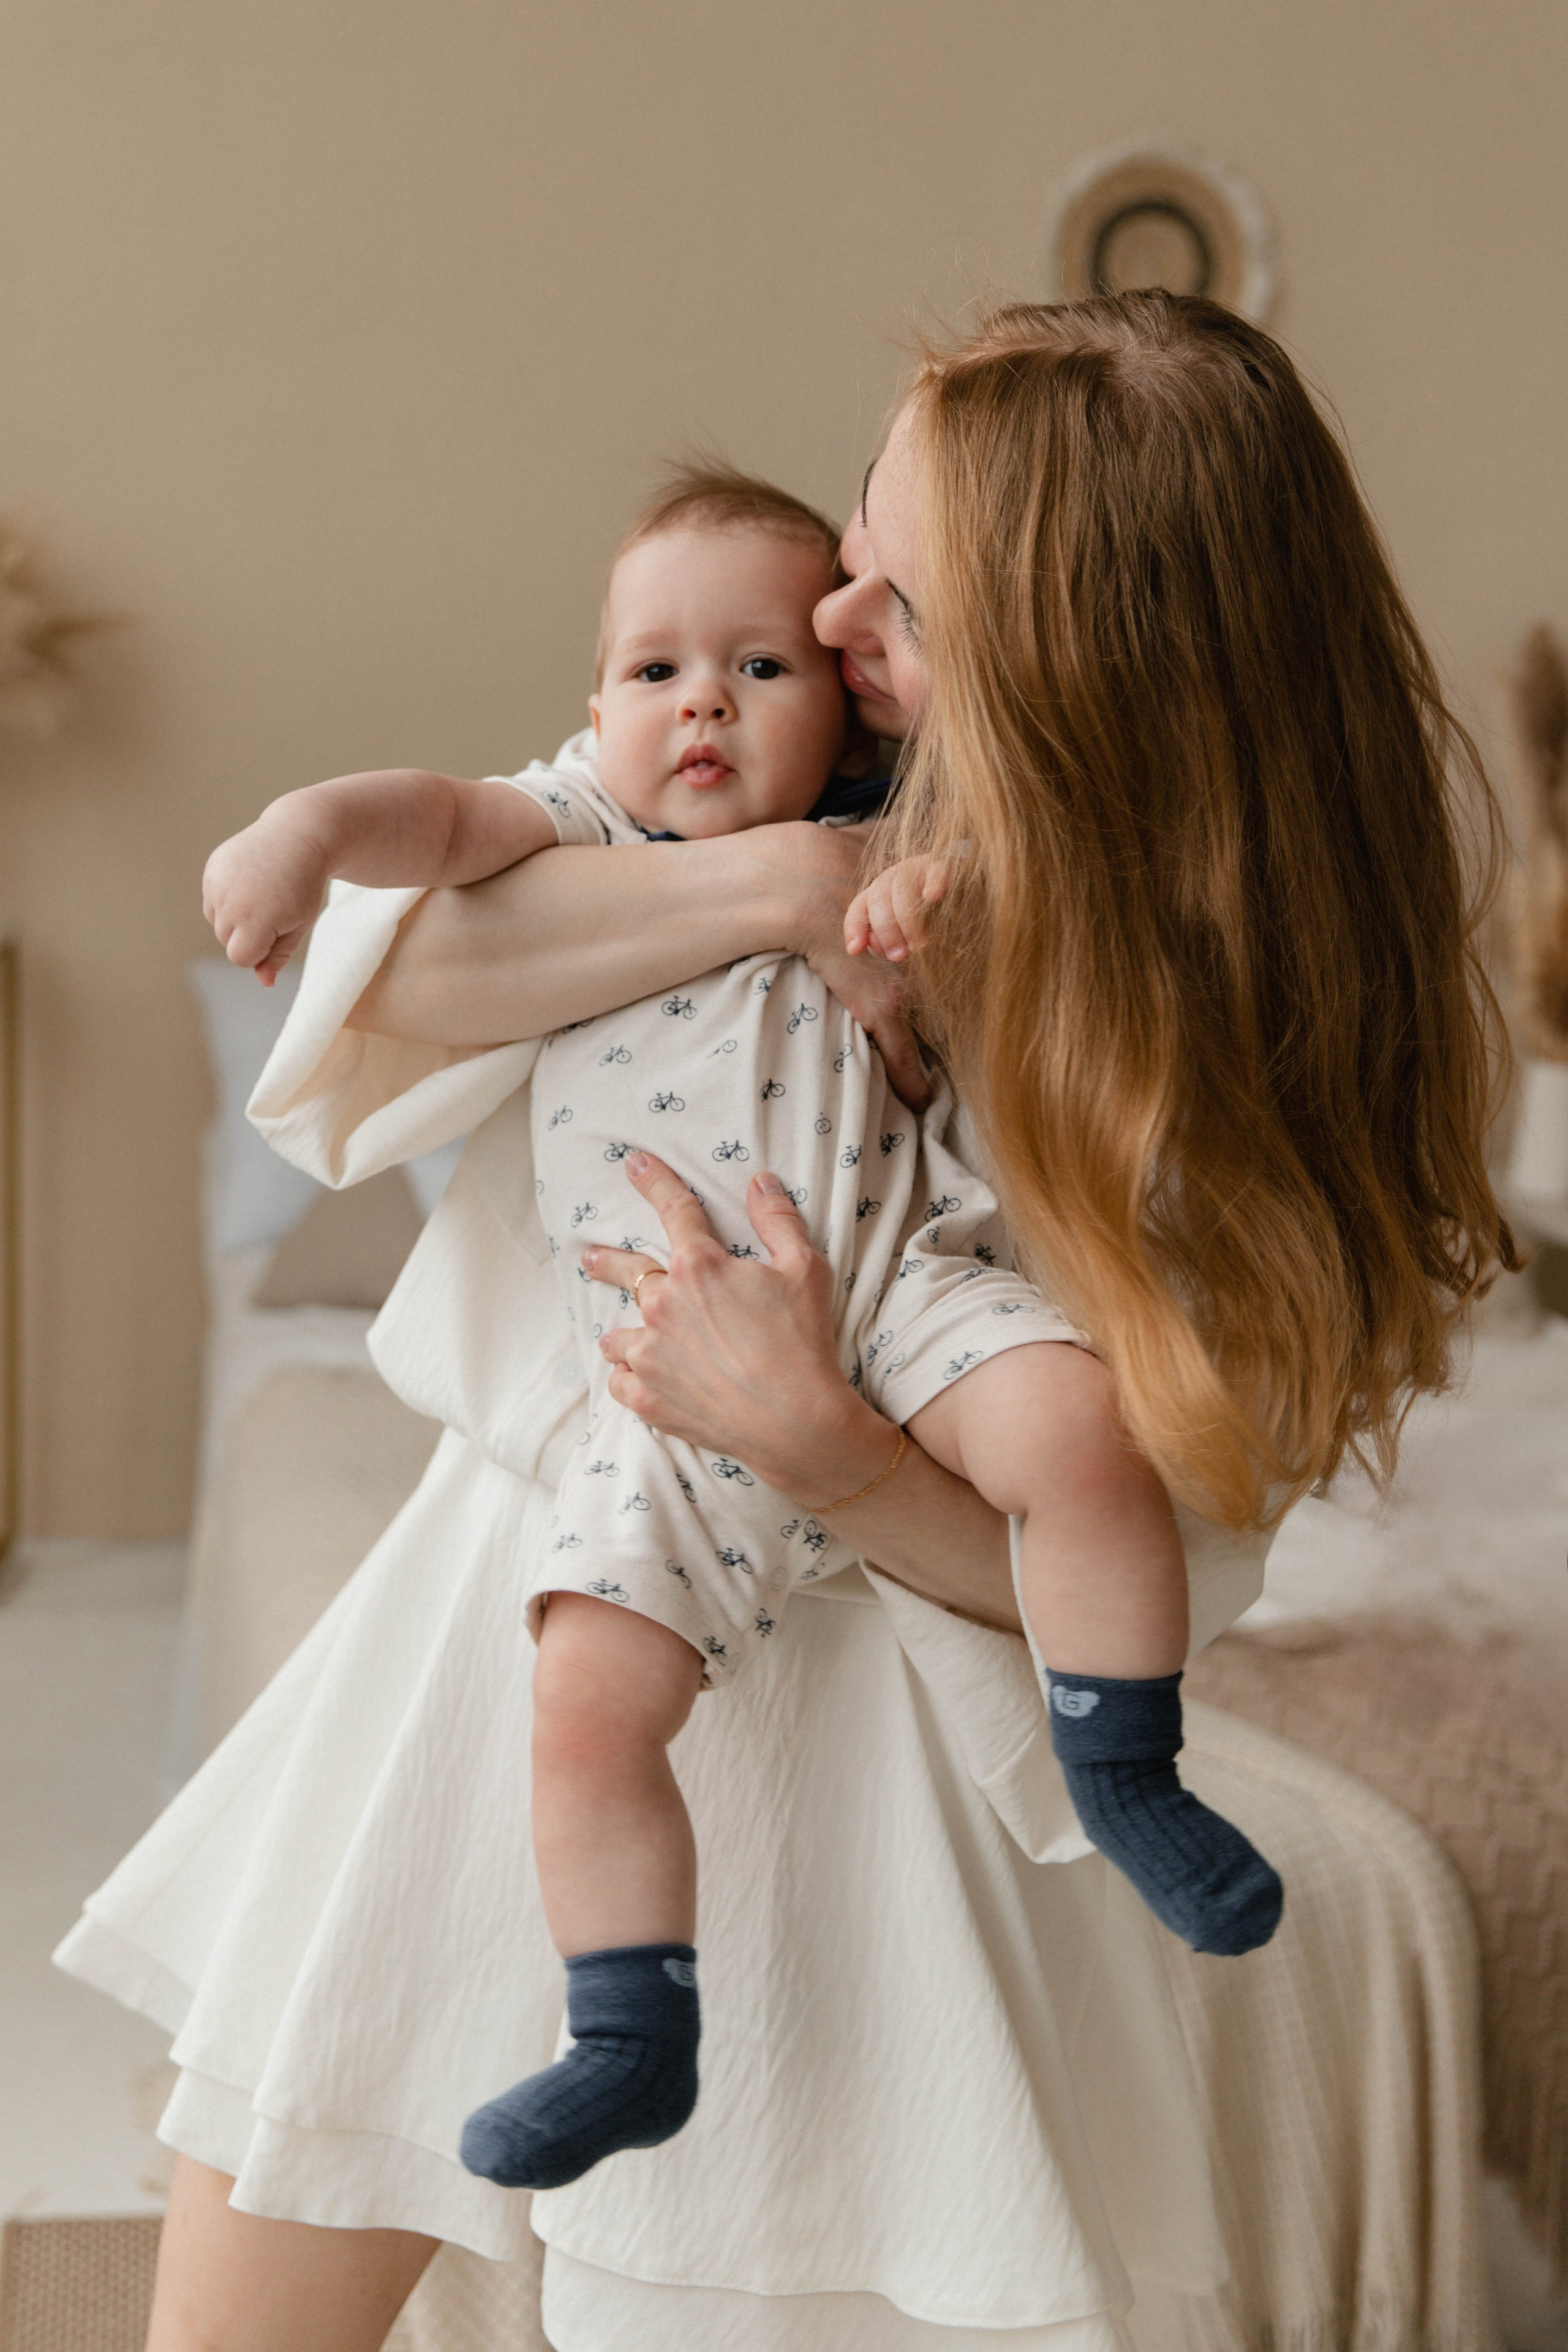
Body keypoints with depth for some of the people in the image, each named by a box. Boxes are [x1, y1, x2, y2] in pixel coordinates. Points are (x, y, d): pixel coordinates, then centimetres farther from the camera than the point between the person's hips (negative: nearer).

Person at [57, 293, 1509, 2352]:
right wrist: (780, 881, -22)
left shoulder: (1248, 1033, -12)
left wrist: (821, 1441, -29)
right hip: (489, 1639, 4)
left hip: (829, 1720, -3)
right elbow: (371, 997, -12)